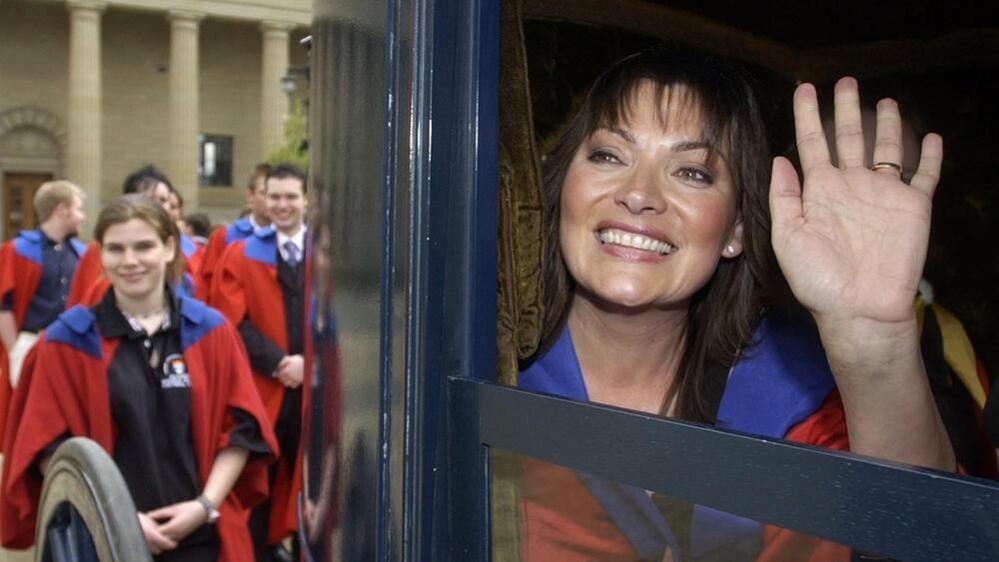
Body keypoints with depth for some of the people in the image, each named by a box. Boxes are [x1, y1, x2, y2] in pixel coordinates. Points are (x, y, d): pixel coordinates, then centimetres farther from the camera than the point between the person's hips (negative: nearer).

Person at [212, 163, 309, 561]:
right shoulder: (240, 256, 6)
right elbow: (234, 323, -4)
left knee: (306, 481, 7)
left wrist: (307, 361, -12)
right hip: (259, 388, 0)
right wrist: (277, 363, -13)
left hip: (313, 386, 1)